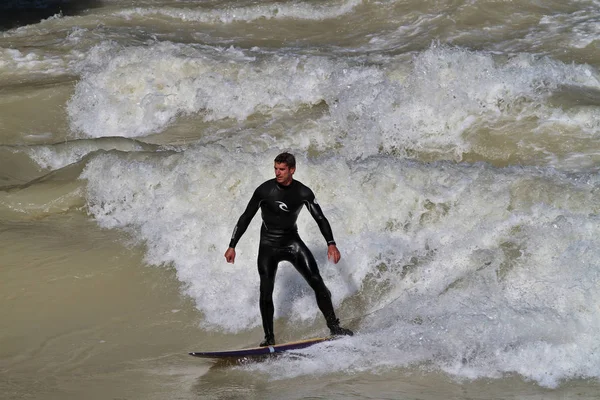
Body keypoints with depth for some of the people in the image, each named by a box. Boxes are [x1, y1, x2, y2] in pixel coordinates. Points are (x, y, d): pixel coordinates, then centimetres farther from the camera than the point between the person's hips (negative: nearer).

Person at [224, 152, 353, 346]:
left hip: (292, 241, 1)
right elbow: (245, 218, -4)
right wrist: (232, 246, -6)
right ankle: (269, 337, 0)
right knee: (266, 292, -10)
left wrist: (331, 244, -12)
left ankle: (333, 326, -2)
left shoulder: (303, 193, -8)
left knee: (317, 282, -10)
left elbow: (320, 218, 0)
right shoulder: (264, 190, -12)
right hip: (268, 245, -1)